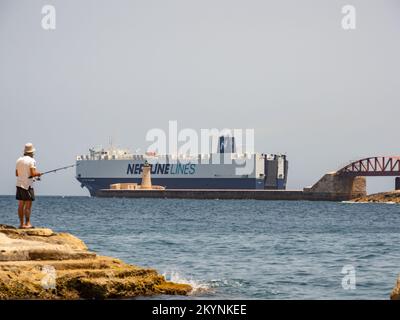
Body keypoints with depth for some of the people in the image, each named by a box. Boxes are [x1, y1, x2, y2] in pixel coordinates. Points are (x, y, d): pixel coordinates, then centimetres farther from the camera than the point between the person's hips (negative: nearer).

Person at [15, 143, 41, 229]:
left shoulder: (19, 160, 11)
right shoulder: (31, 160, -11)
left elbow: (17, 174, 16)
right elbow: (33, 173, -18)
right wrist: (38, 174, 1)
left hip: (19, 184, 7)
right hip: (27, 185, -7)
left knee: (21, 205, 8)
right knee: (28, 205, -5)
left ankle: (21, 223, 9)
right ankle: (27, 224, -8)